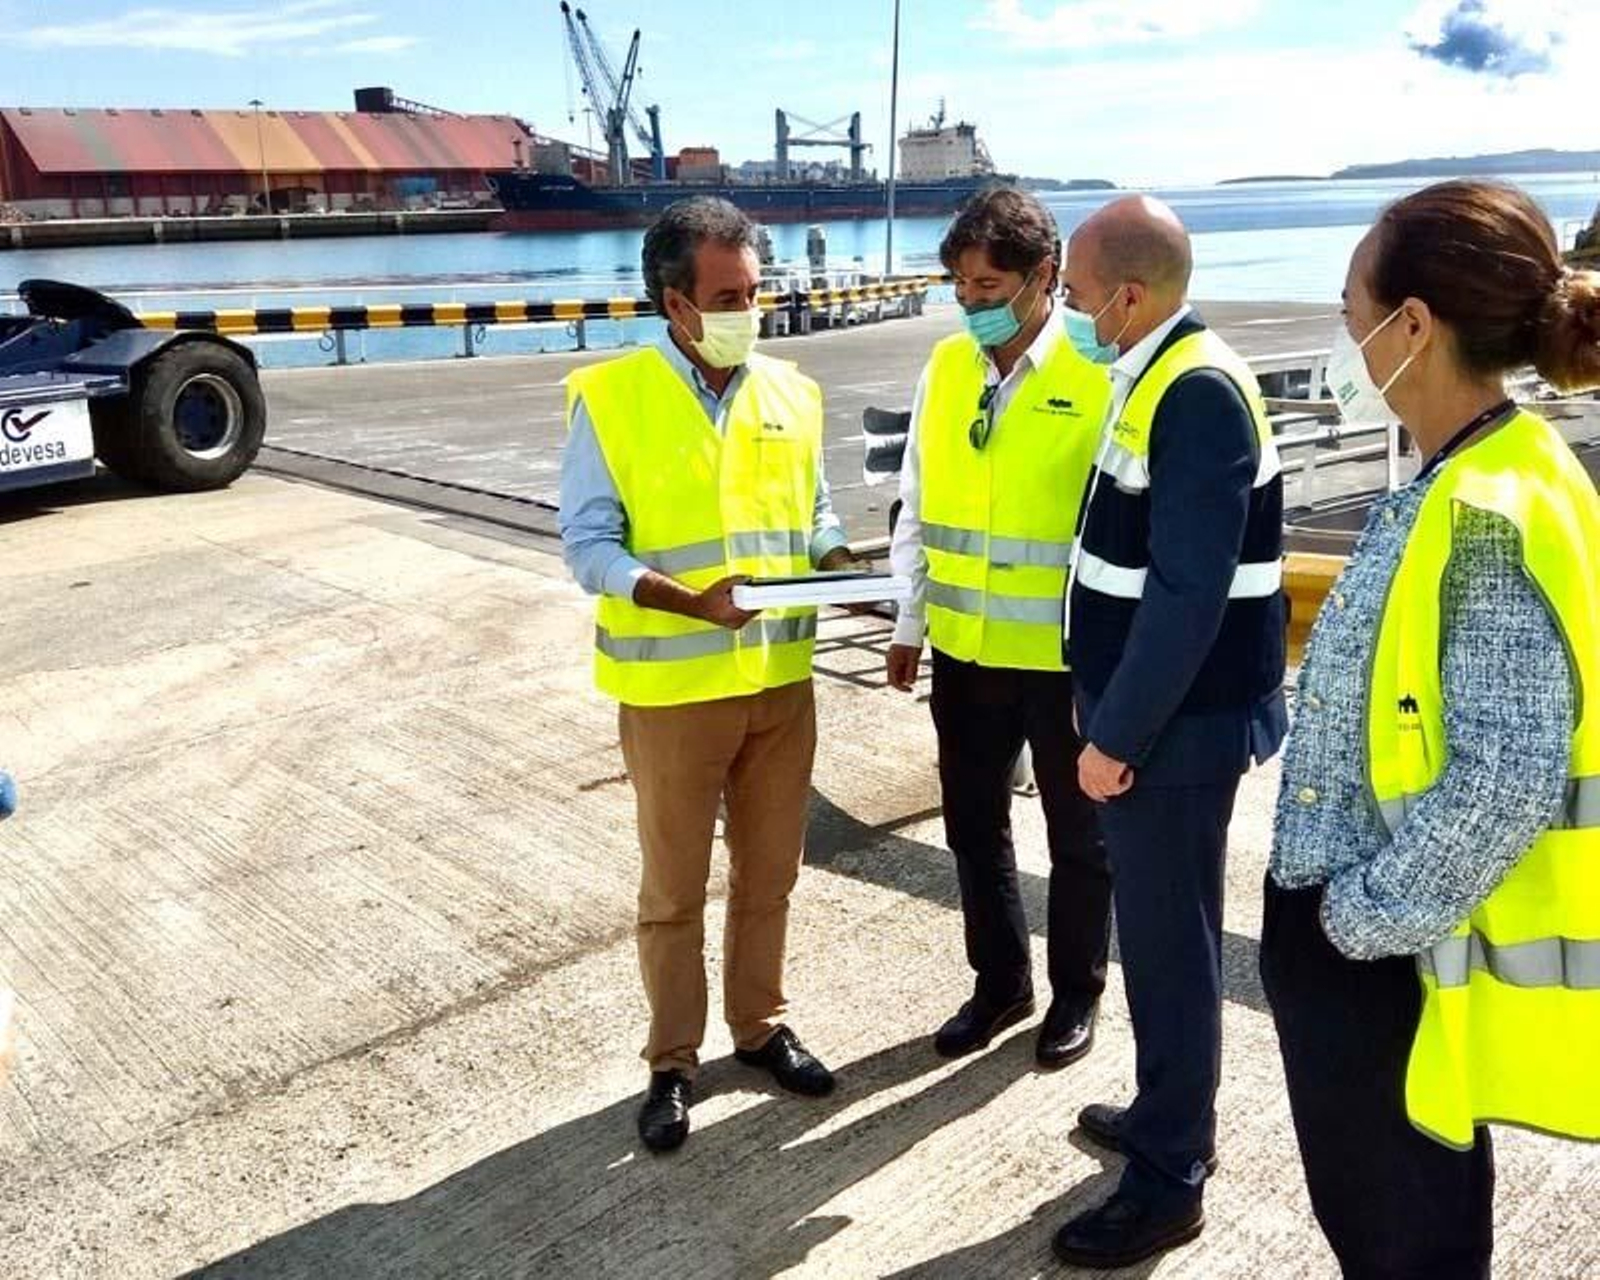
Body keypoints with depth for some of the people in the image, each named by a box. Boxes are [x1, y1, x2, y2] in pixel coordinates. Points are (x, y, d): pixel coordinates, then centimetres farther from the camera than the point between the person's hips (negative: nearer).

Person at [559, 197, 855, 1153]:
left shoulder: (793, 394, 4)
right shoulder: (608, 397, -9)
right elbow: (587, 544, -11)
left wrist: (842, 568, -9)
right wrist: (690, 602, -25)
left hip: (782, 680, 4)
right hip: (673, 689, -4)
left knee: (769, 874, 17)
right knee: (674, 889, 10)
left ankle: (760, 1024, 37)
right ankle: (673, 1061, 28)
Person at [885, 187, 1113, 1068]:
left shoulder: (1099, 371, -14)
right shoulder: (946, 365, 3)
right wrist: (909, 621, 10)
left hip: (1065, 656, -5)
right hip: (964, 647, 5)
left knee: (1077, 835, 14)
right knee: (973, 824, 17)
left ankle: (1076, 992, 35)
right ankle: (998, 981, 38)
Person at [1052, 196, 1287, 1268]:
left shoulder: (1198, 391, -20)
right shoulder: (1157, 376, 10)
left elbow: (1191, 595, -25)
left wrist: (1118, 734, -19)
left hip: (1175, 723, -9)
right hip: (1153, 712, 9)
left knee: (1169, 943, 3)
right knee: (1159, 932, 20)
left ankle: (1171, 1181, 19)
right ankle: (1170, 1116, 38)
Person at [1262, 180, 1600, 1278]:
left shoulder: (1492, 516, -24)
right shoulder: (1450, 490, 5)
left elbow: (1509, 778, -27)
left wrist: (1367, 917, -16)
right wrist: (1340, 907, 14)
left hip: (1393, 960, -9)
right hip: (1351, 935, 9)